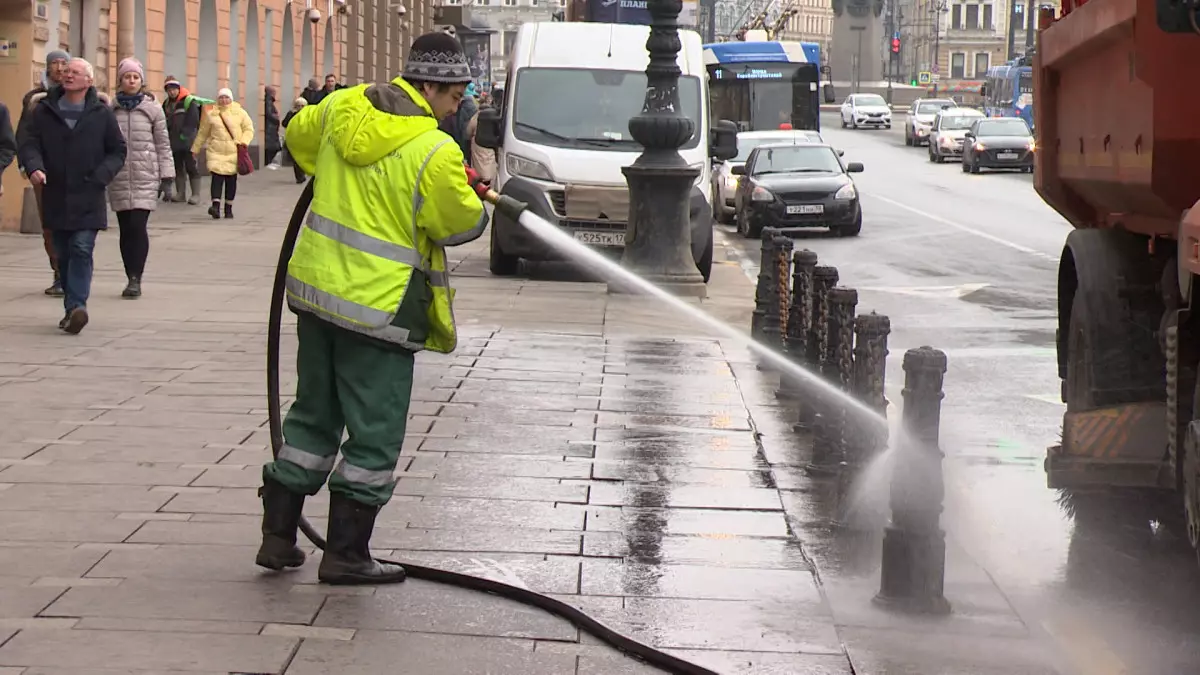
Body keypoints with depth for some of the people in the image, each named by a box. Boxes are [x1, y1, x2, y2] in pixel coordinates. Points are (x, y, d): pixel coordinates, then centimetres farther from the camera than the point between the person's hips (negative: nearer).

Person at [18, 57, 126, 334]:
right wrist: (34, 166, -19)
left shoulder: (102, 114, 2)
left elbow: (118, 151, 7)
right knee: (63, 254, 8)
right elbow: (29, 143, 2)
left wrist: (101, 176, -10)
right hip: (55, 197, 3)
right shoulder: (44, 111, 6)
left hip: (88, 200, -3)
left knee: (82, 250, -14)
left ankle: (77, 305, -19)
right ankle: (73, 309, 18)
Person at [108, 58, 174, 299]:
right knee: (126, 229, 4)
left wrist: (167, 176, 1)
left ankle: (135, 279, -9)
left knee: (138, 226, -12)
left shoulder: (153, 108, 4)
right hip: (119, 178, 2)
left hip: (145, 177, -2)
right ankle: (132, 279, 13)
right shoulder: (111, 109, 6)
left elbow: (163, 144, 5)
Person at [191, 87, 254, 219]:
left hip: (234, 151, 1)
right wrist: (195, 149, 16)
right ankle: (216, 206, -24)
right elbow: (202, 133, 14)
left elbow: (249, 129, 8)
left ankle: (228, 208, 16)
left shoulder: (240, 113, 7)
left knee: (231, 179, 5)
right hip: (216, 151, -1)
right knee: (217, 177, -15)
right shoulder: (211, 114, 7)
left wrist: (244, 141, -10)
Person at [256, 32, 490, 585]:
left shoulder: (343, 108, 2)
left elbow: (299, 134, 22)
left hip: (315, 288, 7)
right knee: (375, 436, 5)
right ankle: (345, 554, 9)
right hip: (377, 307, -7)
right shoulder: (435, 153, -19)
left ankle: (278, 535, 24)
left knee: (312, 416, 20)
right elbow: (461, 223, -7)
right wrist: (470, 192, 14)